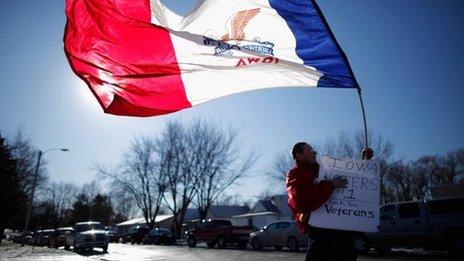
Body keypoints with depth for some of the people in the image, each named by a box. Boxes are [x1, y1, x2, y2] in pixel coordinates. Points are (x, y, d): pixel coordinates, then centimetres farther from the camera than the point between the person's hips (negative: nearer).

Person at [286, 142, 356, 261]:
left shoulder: (321, 171, 20)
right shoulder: (295, 176, -6)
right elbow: (304, 202, -25)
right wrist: (330, 185, -17)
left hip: (343, 230, 8)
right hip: (321, 233, -8)